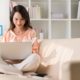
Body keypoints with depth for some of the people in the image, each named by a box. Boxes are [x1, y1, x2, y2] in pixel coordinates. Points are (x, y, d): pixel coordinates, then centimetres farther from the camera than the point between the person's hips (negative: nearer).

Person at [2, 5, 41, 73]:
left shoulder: (31, 32, 8)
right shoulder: (8, 34, 12)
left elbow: (35, 51, 4)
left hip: (26, 63, 0)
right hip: (11, 61, 1)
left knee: (36, 57, -35)